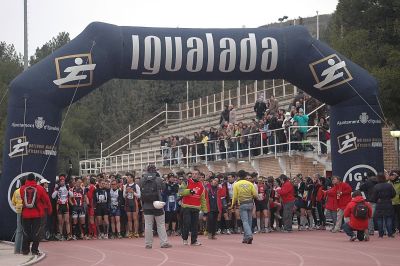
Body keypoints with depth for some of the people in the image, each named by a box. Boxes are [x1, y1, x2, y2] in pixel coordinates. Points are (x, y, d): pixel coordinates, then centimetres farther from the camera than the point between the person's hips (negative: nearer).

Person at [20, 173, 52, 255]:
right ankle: (34, 250, 3)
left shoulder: (22, 189, -2)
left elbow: (21, 199, 11)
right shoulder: (39, 188, -7)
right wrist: (49, 210, 13)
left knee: (26, 232, 11)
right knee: (36, 232, 5)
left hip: (25, 214, 2)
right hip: (37, 214, -2)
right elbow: (46, 200, -1)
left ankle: (25, 250, 14)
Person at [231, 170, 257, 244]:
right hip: (250, 204, 2)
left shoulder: (236, 184, -3)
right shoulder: (250, 184, 2)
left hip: (242, 204, -2)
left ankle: (249, 235, -24)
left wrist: (232, 205, 12)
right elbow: (255, 195, 0)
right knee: (249, 221, 11)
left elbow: (235, 196, -3)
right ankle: (246, 238, 16)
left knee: (245, 221, -4)